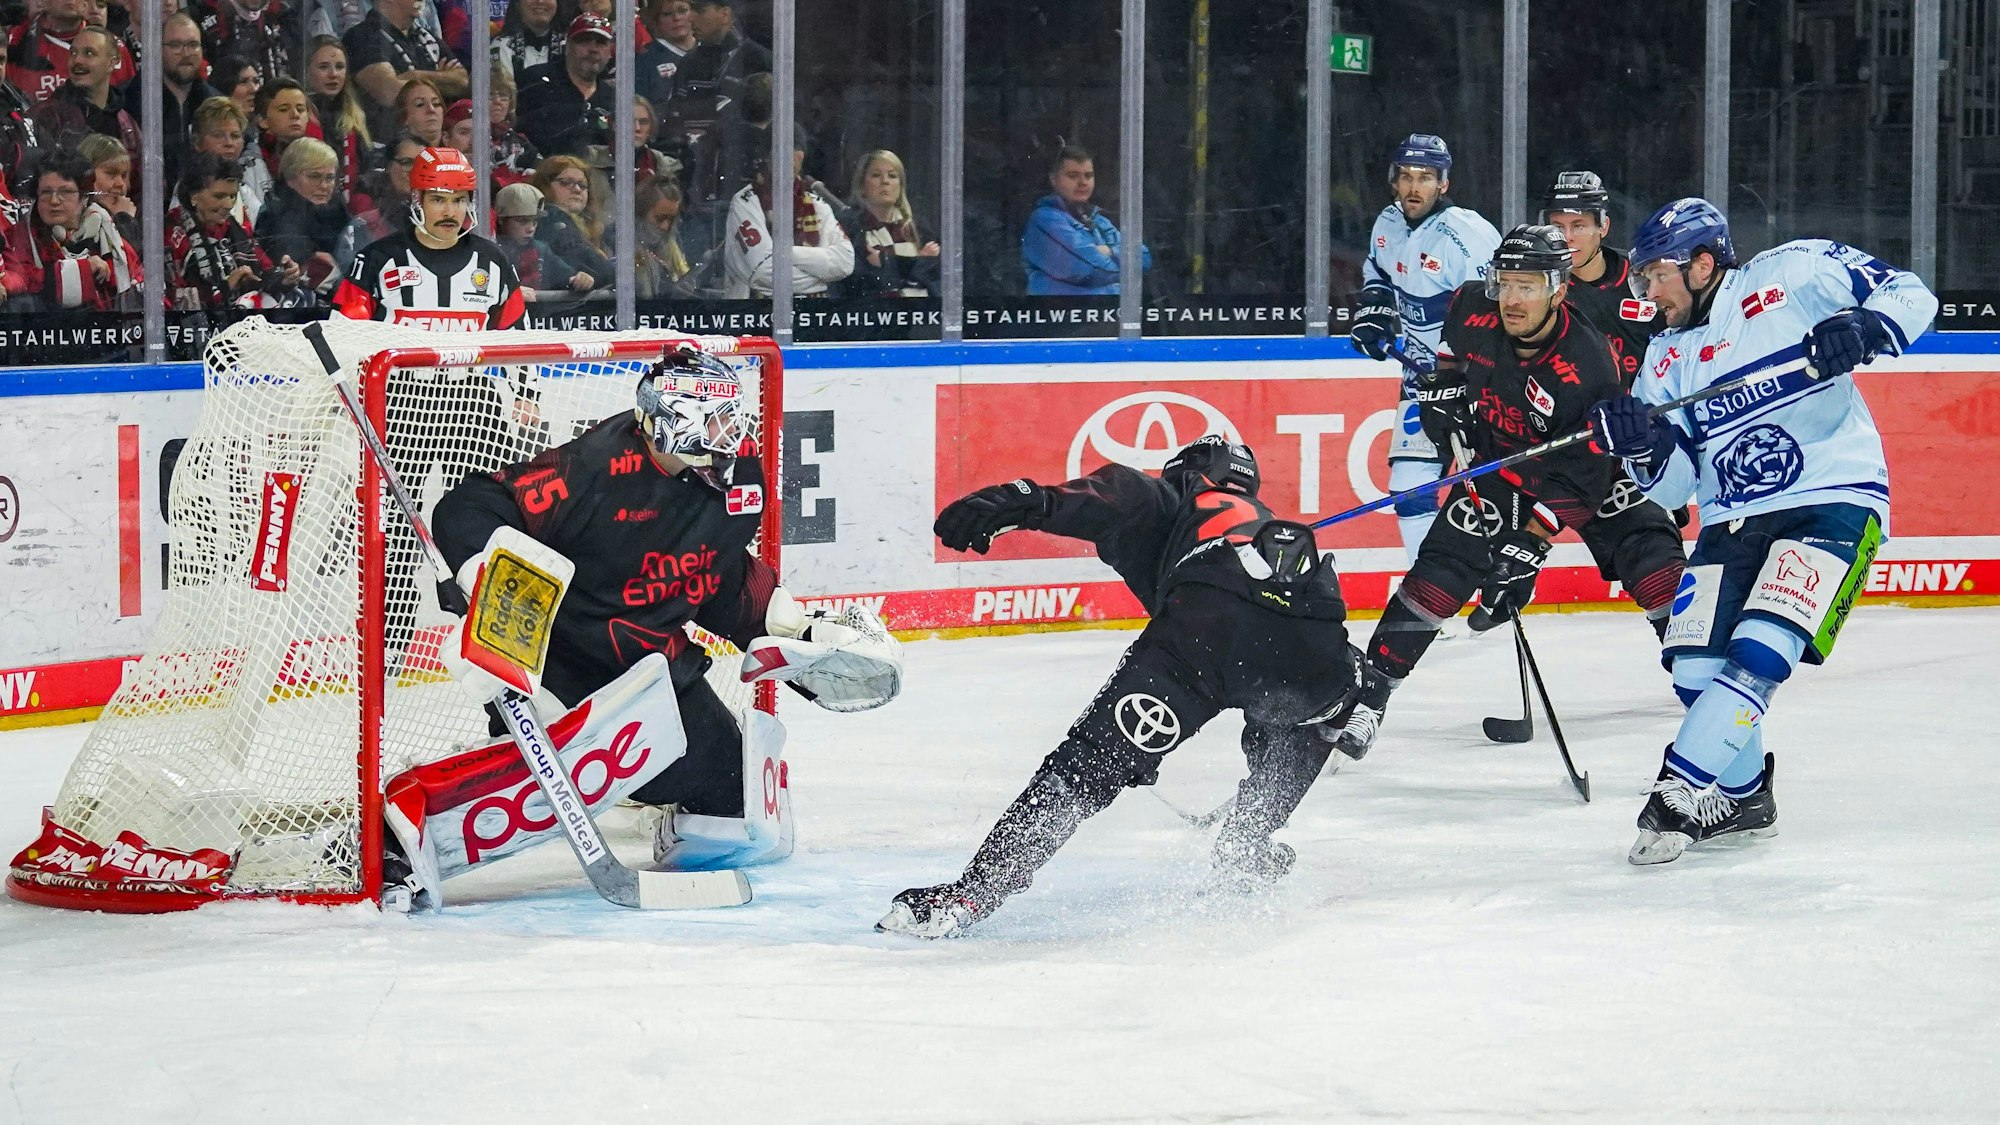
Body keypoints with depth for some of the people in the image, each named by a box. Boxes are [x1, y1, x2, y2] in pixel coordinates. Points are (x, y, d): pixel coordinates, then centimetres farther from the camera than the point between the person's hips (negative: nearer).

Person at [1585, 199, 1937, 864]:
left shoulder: (1796, 276, -4)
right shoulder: (1665, 360, 12)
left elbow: (1909, 297, -7)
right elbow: (1674, 485, 8)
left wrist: (1863, 328, -27)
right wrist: (1642, 445, -13)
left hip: (1833, 502, -6)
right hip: (1732, 522, 6)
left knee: (1759, 653, -20)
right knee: (1696, 669, -2)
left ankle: (1679, 794, -16)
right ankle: (1739, 799, 20)